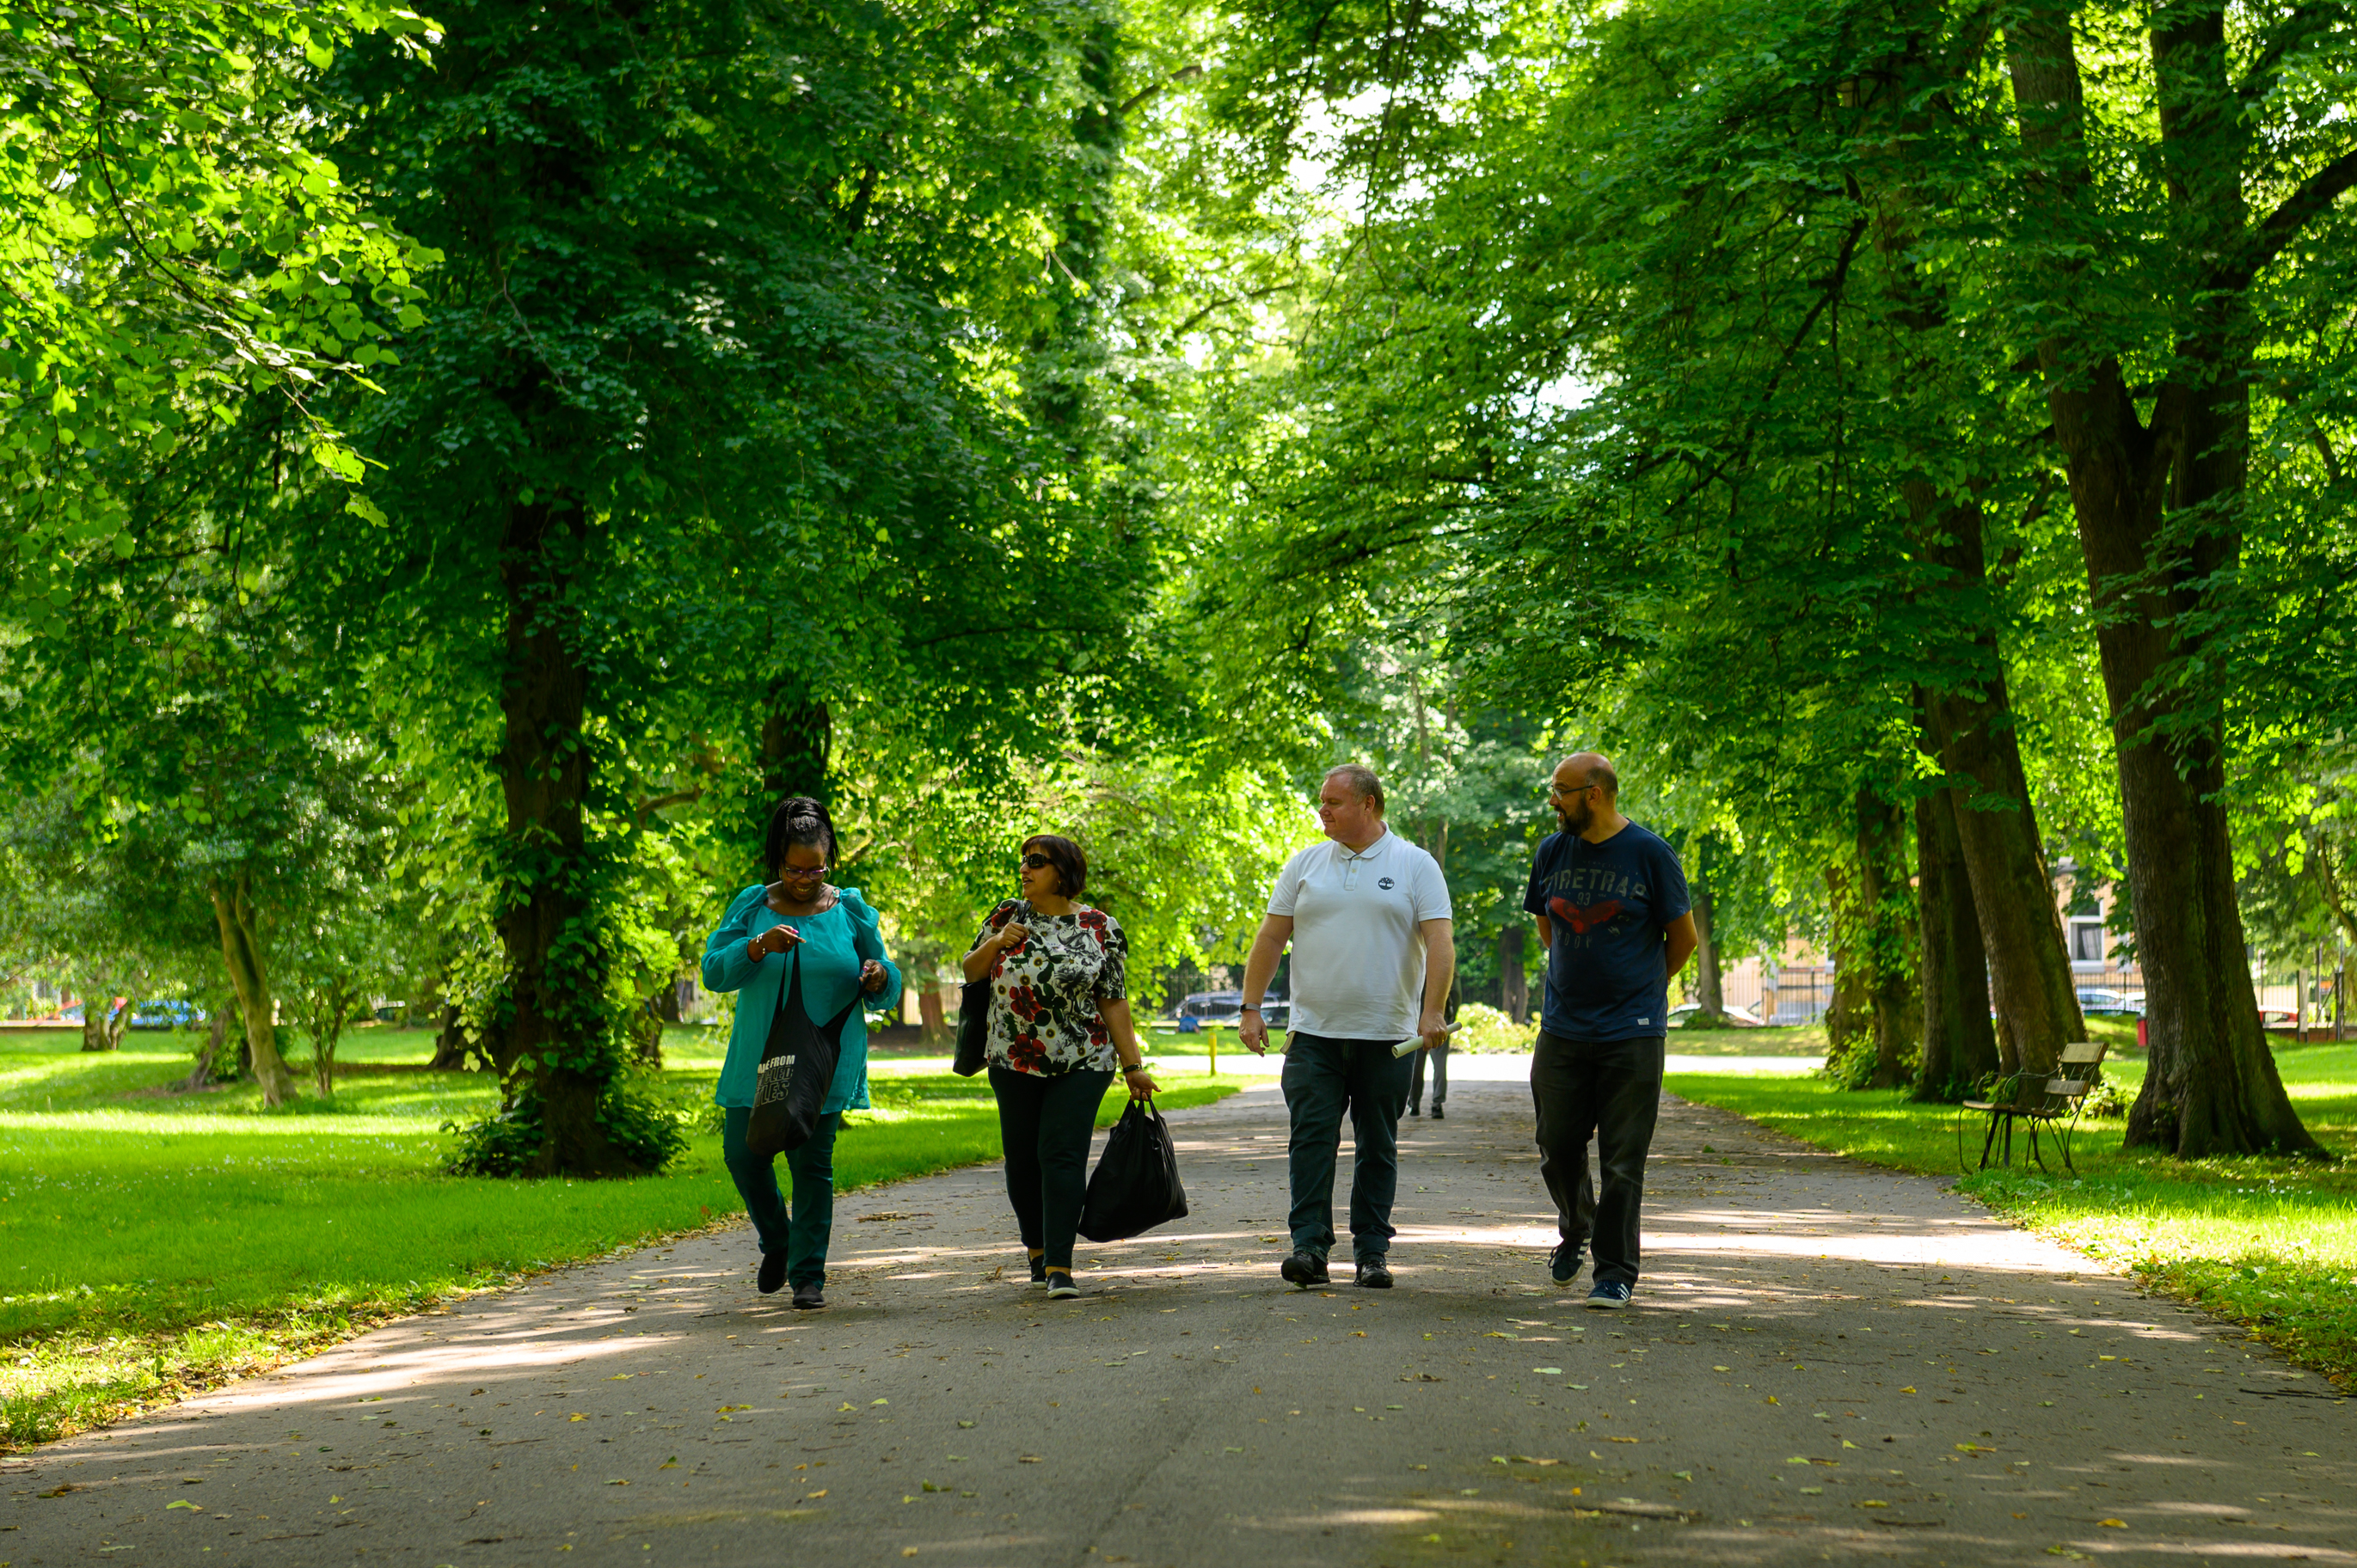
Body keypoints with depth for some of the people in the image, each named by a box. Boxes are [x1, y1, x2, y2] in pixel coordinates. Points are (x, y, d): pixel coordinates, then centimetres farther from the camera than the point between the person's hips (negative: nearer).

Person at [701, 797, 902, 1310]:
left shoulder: (851, 911, 3)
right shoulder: (751, 906, 4)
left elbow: (886, 991, 9)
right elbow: (713, 972, -5)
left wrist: (877, 979, -16)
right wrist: (757, 946, -22)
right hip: (757, 1061, 2)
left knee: (812, 1164, -3)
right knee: (743, 1154, 2)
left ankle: (808, 1275, 5)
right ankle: (777, 1244, 28)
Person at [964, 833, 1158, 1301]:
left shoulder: (1099, 928, -1)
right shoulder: (1007, 916, 6)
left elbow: (1114, 1001, 1)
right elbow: (970, 972, 13)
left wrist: (1133, 1065, -1)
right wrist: (995, 944, -8)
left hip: (1081, 1064, -3)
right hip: (1014, 1063, 3)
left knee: (1063, 1156, -11)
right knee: (1022, 1157, 10)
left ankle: (1059, 1265, -11)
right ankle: (1037, 1248, 31)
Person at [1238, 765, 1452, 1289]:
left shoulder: (1416, 866, 2)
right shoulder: (1305, 864, 10)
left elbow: (1440, 942, -5)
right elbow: (1270, 938, 10)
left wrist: (1431, 1011, -16)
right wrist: (1250, 1008, 3)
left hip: (1387, 1037, -1)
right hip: (1314, 1032, 2)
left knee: (1378, 1146, 5)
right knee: (1312, 1138, -7)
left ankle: (1372, 1252, 12)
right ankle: (1309, 1246, -7)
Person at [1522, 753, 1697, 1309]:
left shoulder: (1649, 854, -6)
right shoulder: (1553, 851, 6)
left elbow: (1682, 937, 4)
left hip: (1632, 1032, -4)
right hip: (1563, 1028, 4)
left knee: (1622, 1162, -2)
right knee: (1557, 1147, 7)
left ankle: (1615, 1272, 6)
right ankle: (1576, 1229, 34)